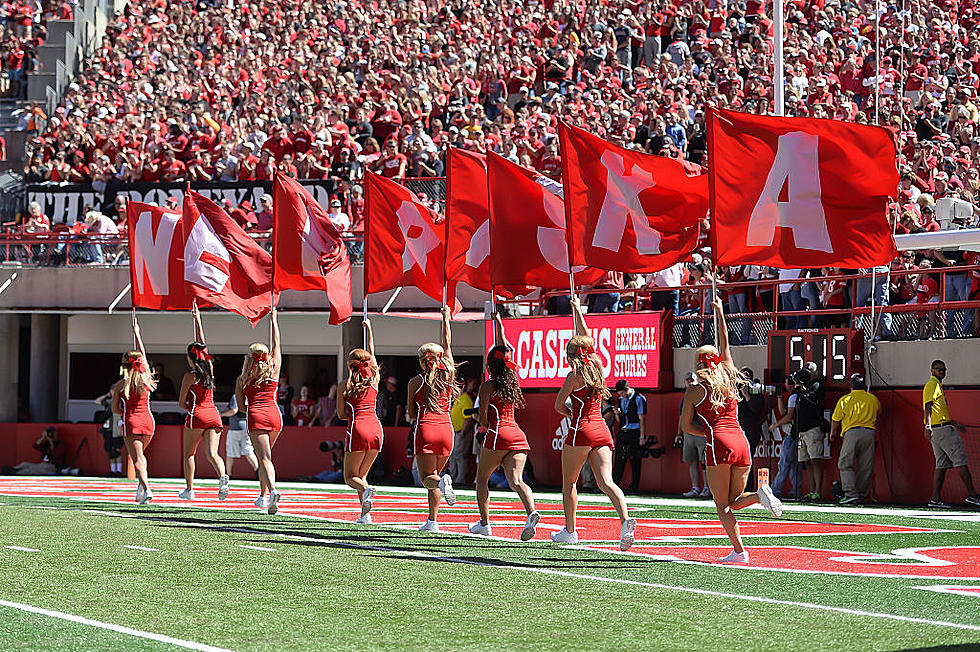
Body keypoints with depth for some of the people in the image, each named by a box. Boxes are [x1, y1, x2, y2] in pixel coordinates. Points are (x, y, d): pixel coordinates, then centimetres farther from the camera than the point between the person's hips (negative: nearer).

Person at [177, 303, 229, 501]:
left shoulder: (189, 377, -6)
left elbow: (182, 403, -2)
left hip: (197, 417, -4)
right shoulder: (210, 368, 6)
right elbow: (202, 344, 18)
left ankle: (189, 489, 13)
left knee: (189, 454, 12)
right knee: (211, 453, -5)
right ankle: (222, 476, -34)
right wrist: (197, 320, 23)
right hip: (213, 415, 4)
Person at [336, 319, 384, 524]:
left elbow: (341, 414, 6)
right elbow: (371, 351, 23)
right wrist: (368, 328, 33)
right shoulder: (375, 380, 9)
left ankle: (366, 490, -30)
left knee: (350, 477, 3)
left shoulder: (346, 386, 2)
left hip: (358, 430, -4)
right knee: (361, 475, 15)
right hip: (376, 429, 4)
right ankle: (365, 513, -1)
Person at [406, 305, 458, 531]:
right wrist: (446, 318, 30)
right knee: (434, 475, 15)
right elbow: (448, 346, 21)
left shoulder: (415, 382, 2)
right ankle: (432, 521, 7)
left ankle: (442, 481, -37)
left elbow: (411, 415, 8)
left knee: (427, 478, -1)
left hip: (425, 430, -3)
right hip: (446, 430, 3)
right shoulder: (448, 375, 7)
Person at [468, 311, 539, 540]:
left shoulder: (488, 387, -3)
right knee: (516, 480, -7)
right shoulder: (513, 381, 12)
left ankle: (484, 523, 12)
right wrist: (498, 322, 34)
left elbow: (483, 418, -7)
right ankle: (531, 511, -34)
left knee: (482, 478, 13)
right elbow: (504, 348, 25)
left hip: (497, 434, -5)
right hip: (518, 435, 5)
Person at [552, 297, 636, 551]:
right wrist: (577, 310, 36)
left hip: (581, 431, -5)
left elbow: (558, 405, -2)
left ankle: (569, 530, 17)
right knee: (606, 481, -8)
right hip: (602, 432, 5)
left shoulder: (575, 375, -6)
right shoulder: (596, 366, 10)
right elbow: (584, 337, 25)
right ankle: (626, 520, -31)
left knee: (569, 482, 12)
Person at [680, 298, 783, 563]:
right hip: (741, 443, 5)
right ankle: (759, 494, -20)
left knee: (722, 505, -1)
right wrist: (720, 313, 38)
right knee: (734, 501, 12)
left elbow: (687, 426, 9)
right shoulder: (729, 379, 16)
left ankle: (738, 550, -17)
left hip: (718, 444, -5)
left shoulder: (694, 391, 6)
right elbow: (725, 345, 30)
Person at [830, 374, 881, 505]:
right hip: (869, 432, 3)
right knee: (865, 466, 7)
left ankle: (851, 493, -15)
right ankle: (861, 493, 6)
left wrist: (833, 433, 27)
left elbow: (835, 420, 9)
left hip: (852, 432, -3)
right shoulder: (873, 399, 14)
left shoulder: (845, 400, 5)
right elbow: (879, 414, 34)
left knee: (845, 464, -2)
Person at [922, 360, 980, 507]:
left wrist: (955, 424, 36)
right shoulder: (933, 384, -9)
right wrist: (928, 426, -34)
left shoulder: (937, 385, 24)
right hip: (942, 429, -10)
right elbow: (928, 406, -22)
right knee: (961, 460, -8)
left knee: (942, 464, 7)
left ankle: (936, 499, 3)